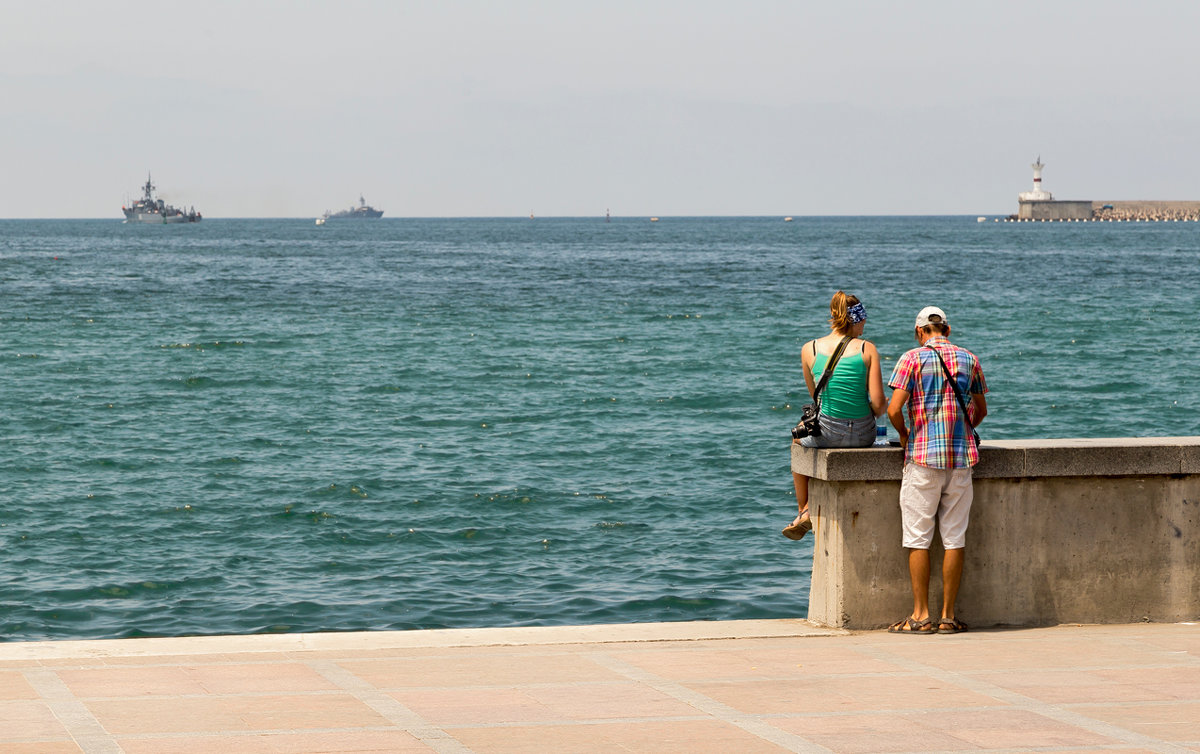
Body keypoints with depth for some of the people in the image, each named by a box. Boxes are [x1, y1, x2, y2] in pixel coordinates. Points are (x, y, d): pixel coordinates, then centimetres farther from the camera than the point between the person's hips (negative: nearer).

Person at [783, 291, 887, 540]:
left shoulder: (809, 349, -4)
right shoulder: (867, 349, -9)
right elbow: (878, 403, -12)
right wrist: (879, 409, 12)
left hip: (827, 432, 0)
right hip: (863, 434, 1)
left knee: (799, 441, 36)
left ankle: (804, 512, 43)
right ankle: (810, 509, 39)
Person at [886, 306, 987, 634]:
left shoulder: (912, 358, -3)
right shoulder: (969, 359, 9)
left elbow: (894, 409, -11)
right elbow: (981, 410, 19)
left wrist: (904, 434, 7)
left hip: (922, 458, -3)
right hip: (961, 458, 3)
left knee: (918, 538, 2)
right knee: (954, 538, 5)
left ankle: (921, 615, 1)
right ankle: (948, 615, 6)